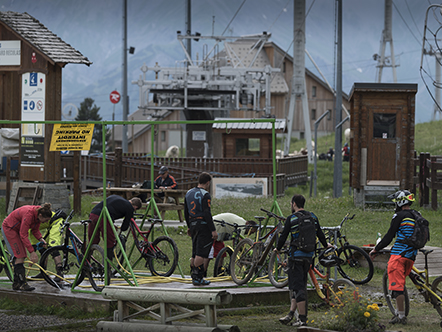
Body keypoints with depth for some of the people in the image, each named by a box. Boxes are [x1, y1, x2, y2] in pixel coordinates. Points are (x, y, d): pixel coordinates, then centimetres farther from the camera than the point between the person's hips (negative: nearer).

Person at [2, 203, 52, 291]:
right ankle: (22, 284, -14)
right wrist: (32, 252, -33)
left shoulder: (38, 213, -11)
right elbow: (23, 235, -32)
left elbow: (35, 230, 3)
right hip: (9, 228, -9)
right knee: (19, 256, -14)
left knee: (21, 257, 5)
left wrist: (41, 239, -16)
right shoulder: (28, 214, -36)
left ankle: (16, 283, 10)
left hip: (17, 229, 9)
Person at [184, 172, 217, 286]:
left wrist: (189, 226, 27)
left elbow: (186, 212, 18)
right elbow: (207, 214, -19)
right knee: (201, 253, -7)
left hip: (193, 225, 8)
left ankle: (193, 275, 18)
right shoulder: (205, 195, -13)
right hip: (203, 225, -8)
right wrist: (213, 230, -17)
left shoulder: (189, 193, 12)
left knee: (195, 253, 14)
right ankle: (197, 278, -10)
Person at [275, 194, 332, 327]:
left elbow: (283, 236, -3)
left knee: (298, 288, -5)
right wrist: (326, 245, 36)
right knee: (299, 286, 14)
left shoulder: (291, 219, -9)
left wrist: (278, 248, 17)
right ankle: (291, 314, 14)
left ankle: (302, 319, -8)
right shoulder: (313, 217, 7)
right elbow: (320, 234, 16)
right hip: (309, 255, 6)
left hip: (296, 256, -6)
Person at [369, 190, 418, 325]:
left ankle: (401, 316, -8)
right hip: (411, 255, 8)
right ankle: (400, 312, 21)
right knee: (400, 283, 19)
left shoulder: (400, 216, -9)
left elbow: (389, 236, -10)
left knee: (397, 285, -6)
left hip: (398, 254, -8)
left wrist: (375, 250, 1)